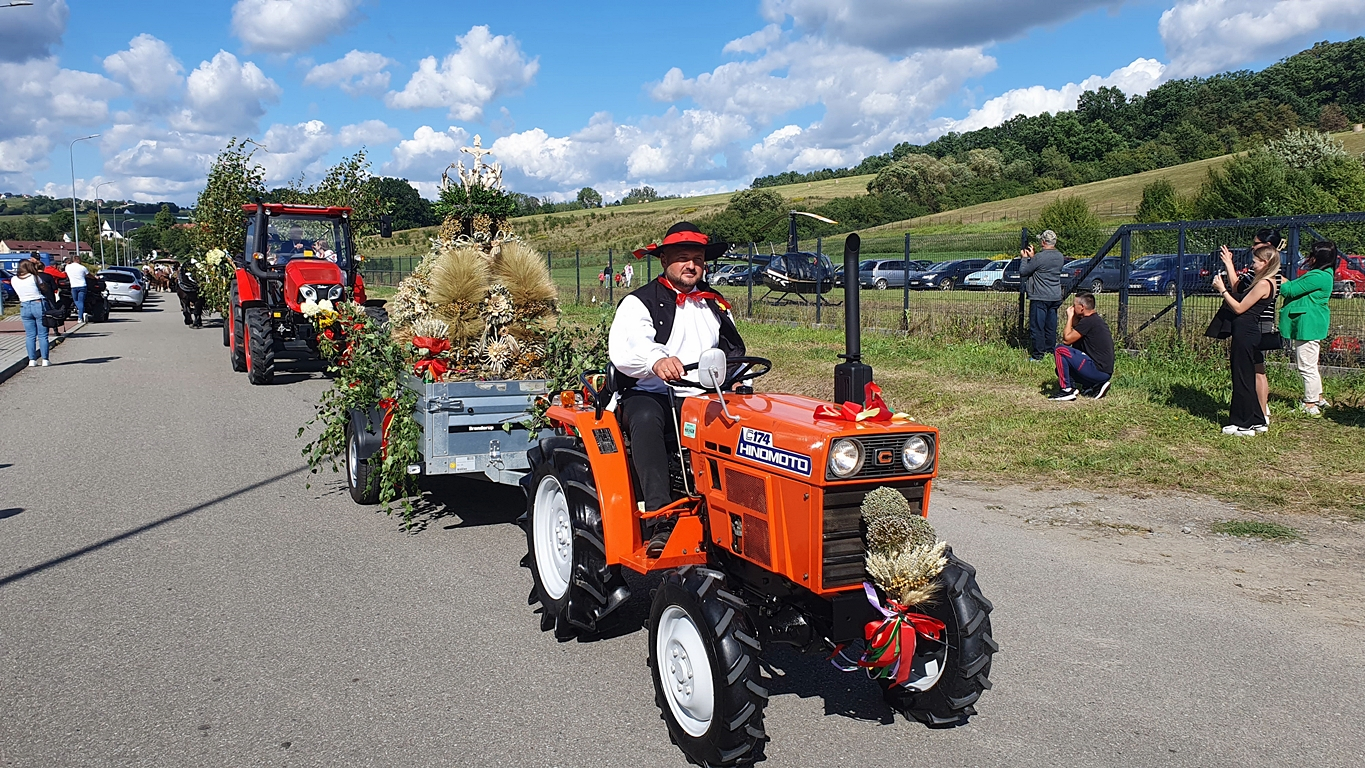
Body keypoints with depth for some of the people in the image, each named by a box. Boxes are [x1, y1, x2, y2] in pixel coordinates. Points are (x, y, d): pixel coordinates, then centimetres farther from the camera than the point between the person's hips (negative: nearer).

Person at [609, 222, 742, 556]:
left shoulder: (715, 305, 21)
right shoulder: (639, 303, 2)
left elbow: (735, 353, 26)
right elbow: (623, 349, -18)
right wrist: (657, 359, -41)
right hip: (651, 396, -4)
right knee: (646, 419, -38)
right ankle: (662, 519, -44)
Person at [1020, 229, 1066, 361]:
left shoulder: (1039, 257, -17)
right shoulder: (1060, 256, 7)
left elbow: (1023, 272, -8)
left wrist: (1024, 258, 8)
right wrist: (1032, 257, 23)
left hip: (1040, 297, -7)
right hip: (1055, 297, 7)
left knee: (1037, 327, -2)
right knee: (1051, 327, 14)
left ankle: (1037, 356, -2)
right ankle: (1050, 351, 20)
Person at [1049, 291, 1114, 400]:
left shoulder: (1088, 321, -15)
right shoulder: (1096, 319, 17)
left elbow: (1067, 339, -11)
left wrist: (1070, 317, 0)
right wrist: (1074, 318, 10)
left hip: (1098, 370, -10)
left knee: (1060, 350, -11)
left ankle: (1067, 390, -10)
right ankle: (1096, 386, 10)